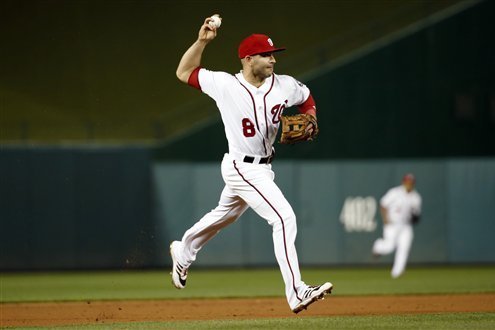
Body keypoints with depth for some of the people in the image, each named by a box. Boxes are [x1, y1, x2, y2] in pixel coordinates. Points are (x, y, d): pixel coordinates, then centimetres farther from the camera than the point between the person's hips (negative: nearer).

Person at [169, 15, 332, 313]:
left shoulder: (285, 86, -3)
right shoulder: (225, 84, -13)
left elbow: (308, 99, 17)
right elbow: (184, 73, -1)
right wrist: (202, 41, -13)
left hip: (263, 167, 7)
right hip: (242, 168, -7)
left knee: (225, 216, 27)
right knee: (284, 217, -21)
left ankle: (184, 252, 53)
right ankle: (297, 293, -24)